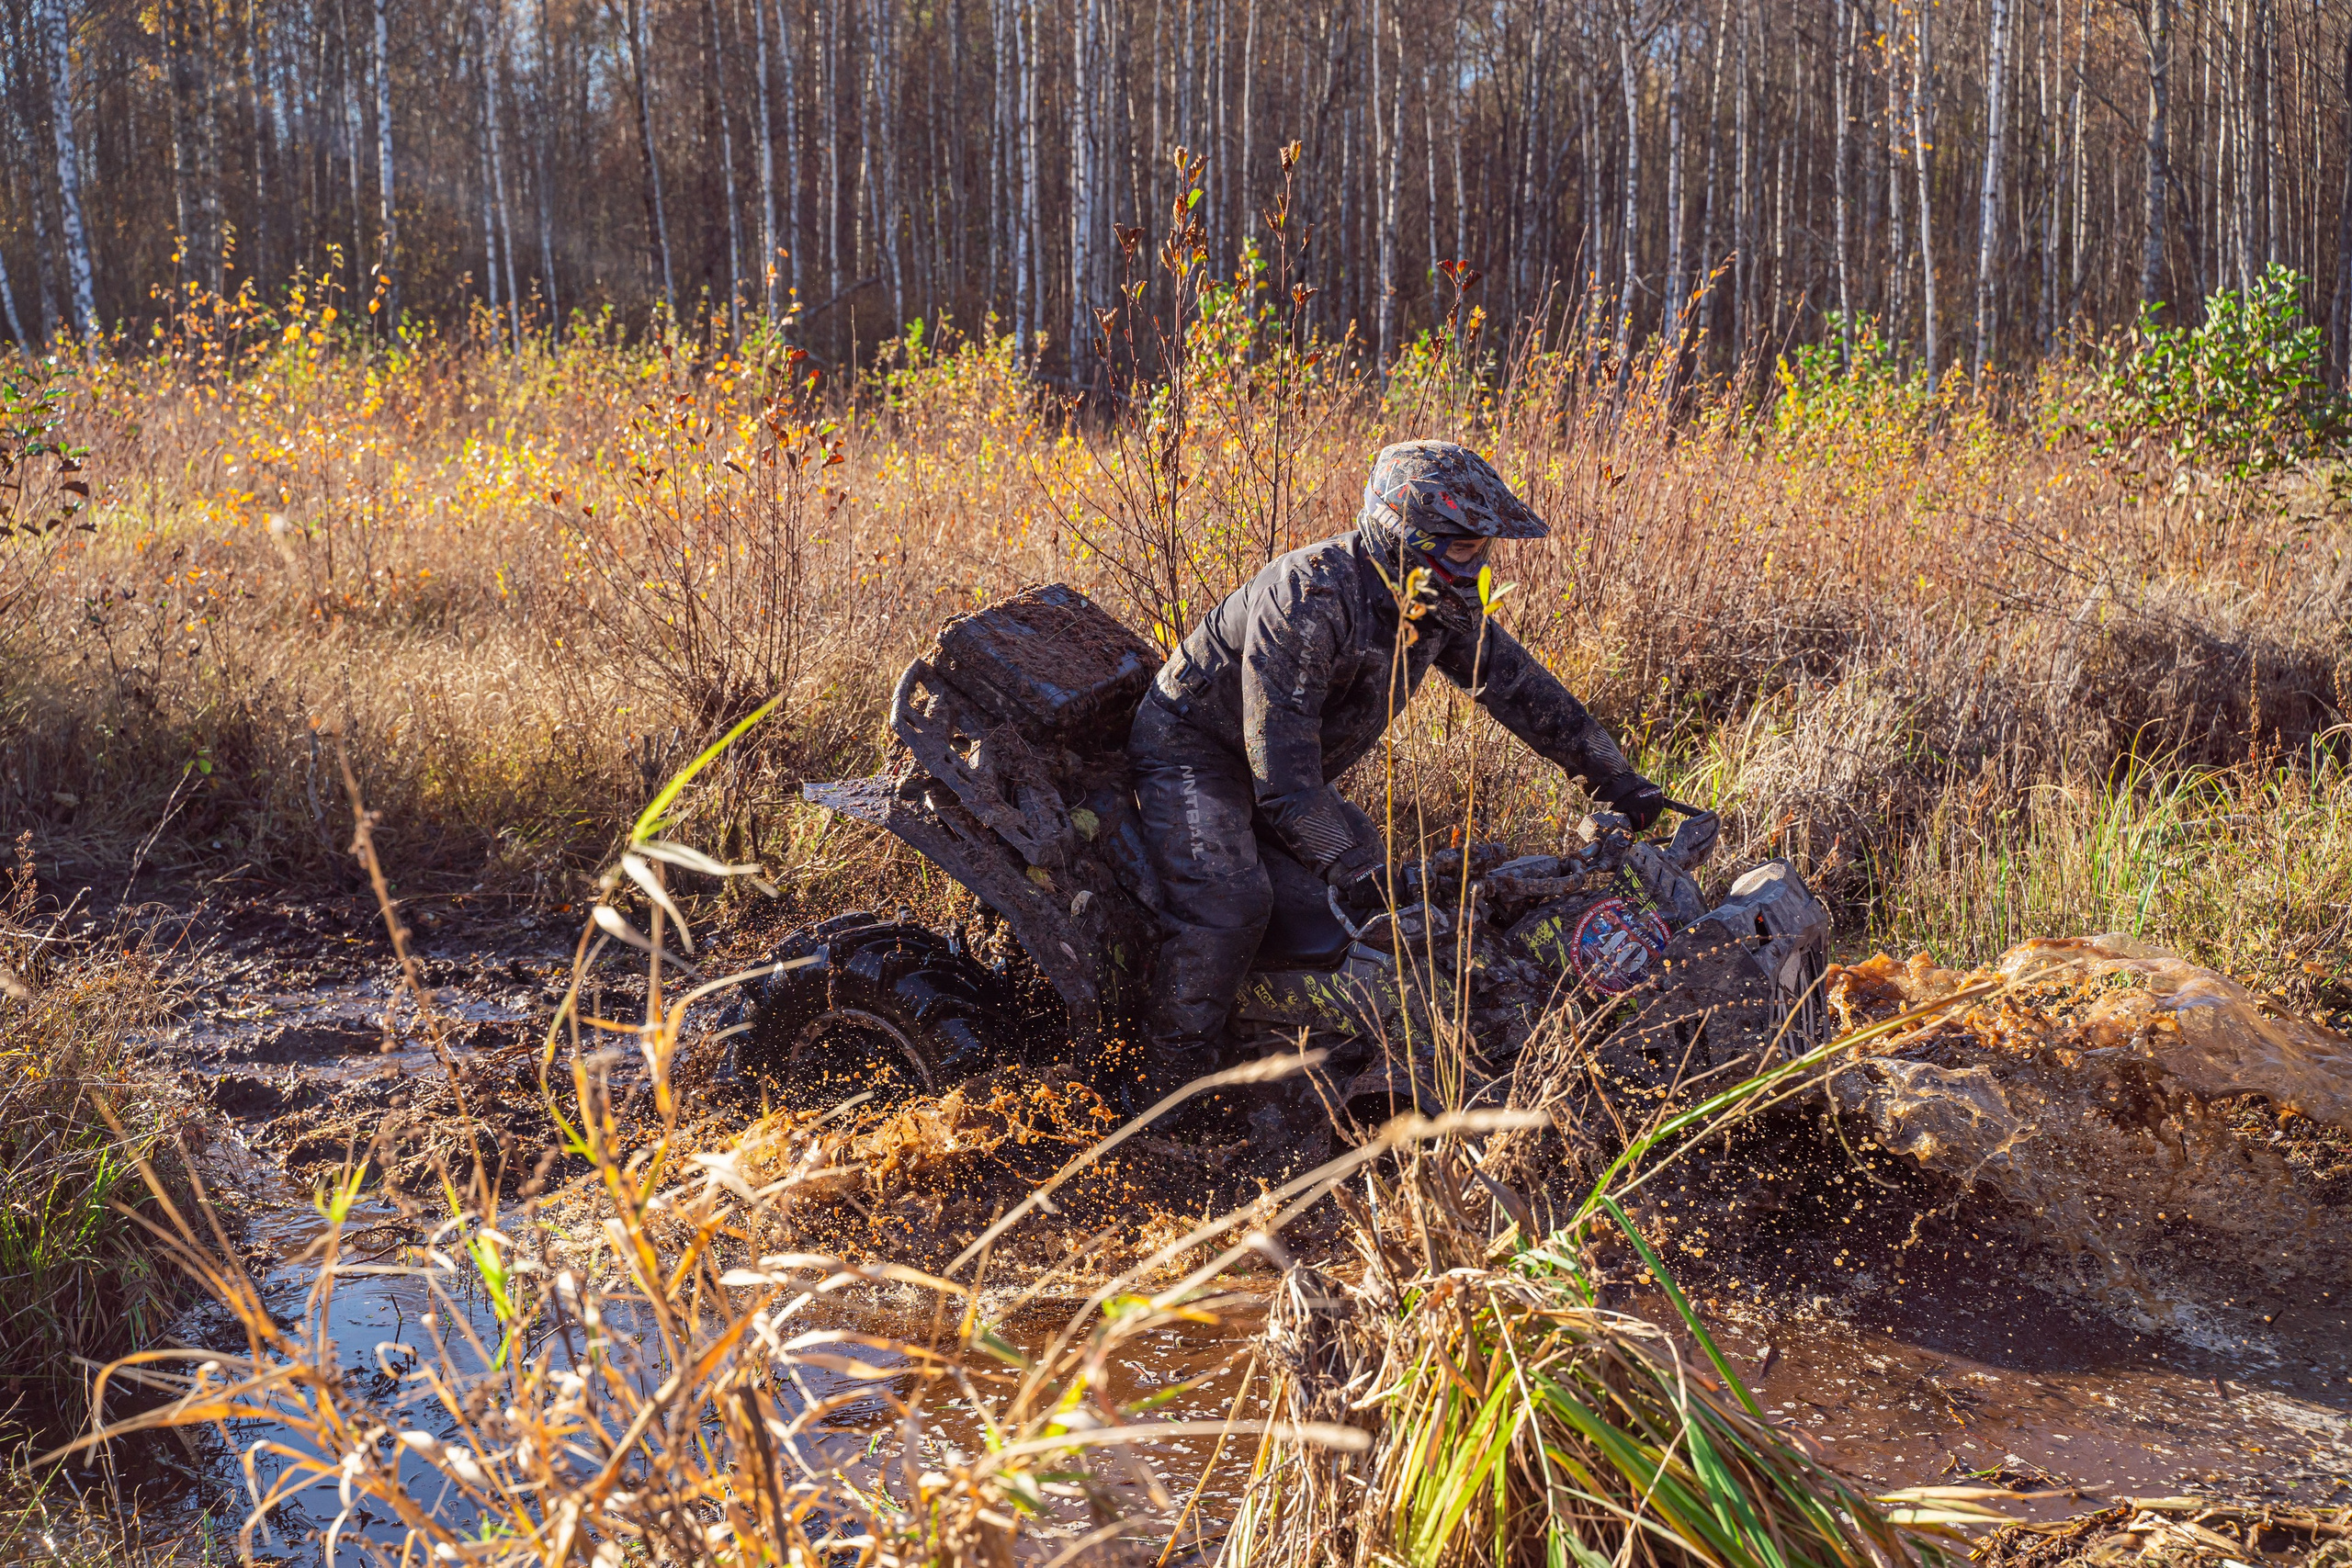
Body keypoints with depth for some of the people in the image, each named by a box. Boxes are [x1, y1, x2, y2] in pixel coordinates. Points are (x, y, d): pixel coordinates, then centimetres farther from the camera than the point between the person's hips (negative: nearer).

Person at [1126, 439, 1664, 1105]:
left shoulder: (1440, 603, -8)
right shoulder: (1310, 597, -34)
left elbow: (1518, 683, 3)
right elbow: (1281, 758, -35)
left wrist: (1613, 778, 5)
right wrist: (1351, 869, -36)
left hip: (1290, 767, 9)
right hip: (1193, 748, -9)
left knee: (1368, 867, 6)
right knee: (1229, 901, -25)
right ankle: (1167, 1082, -17)